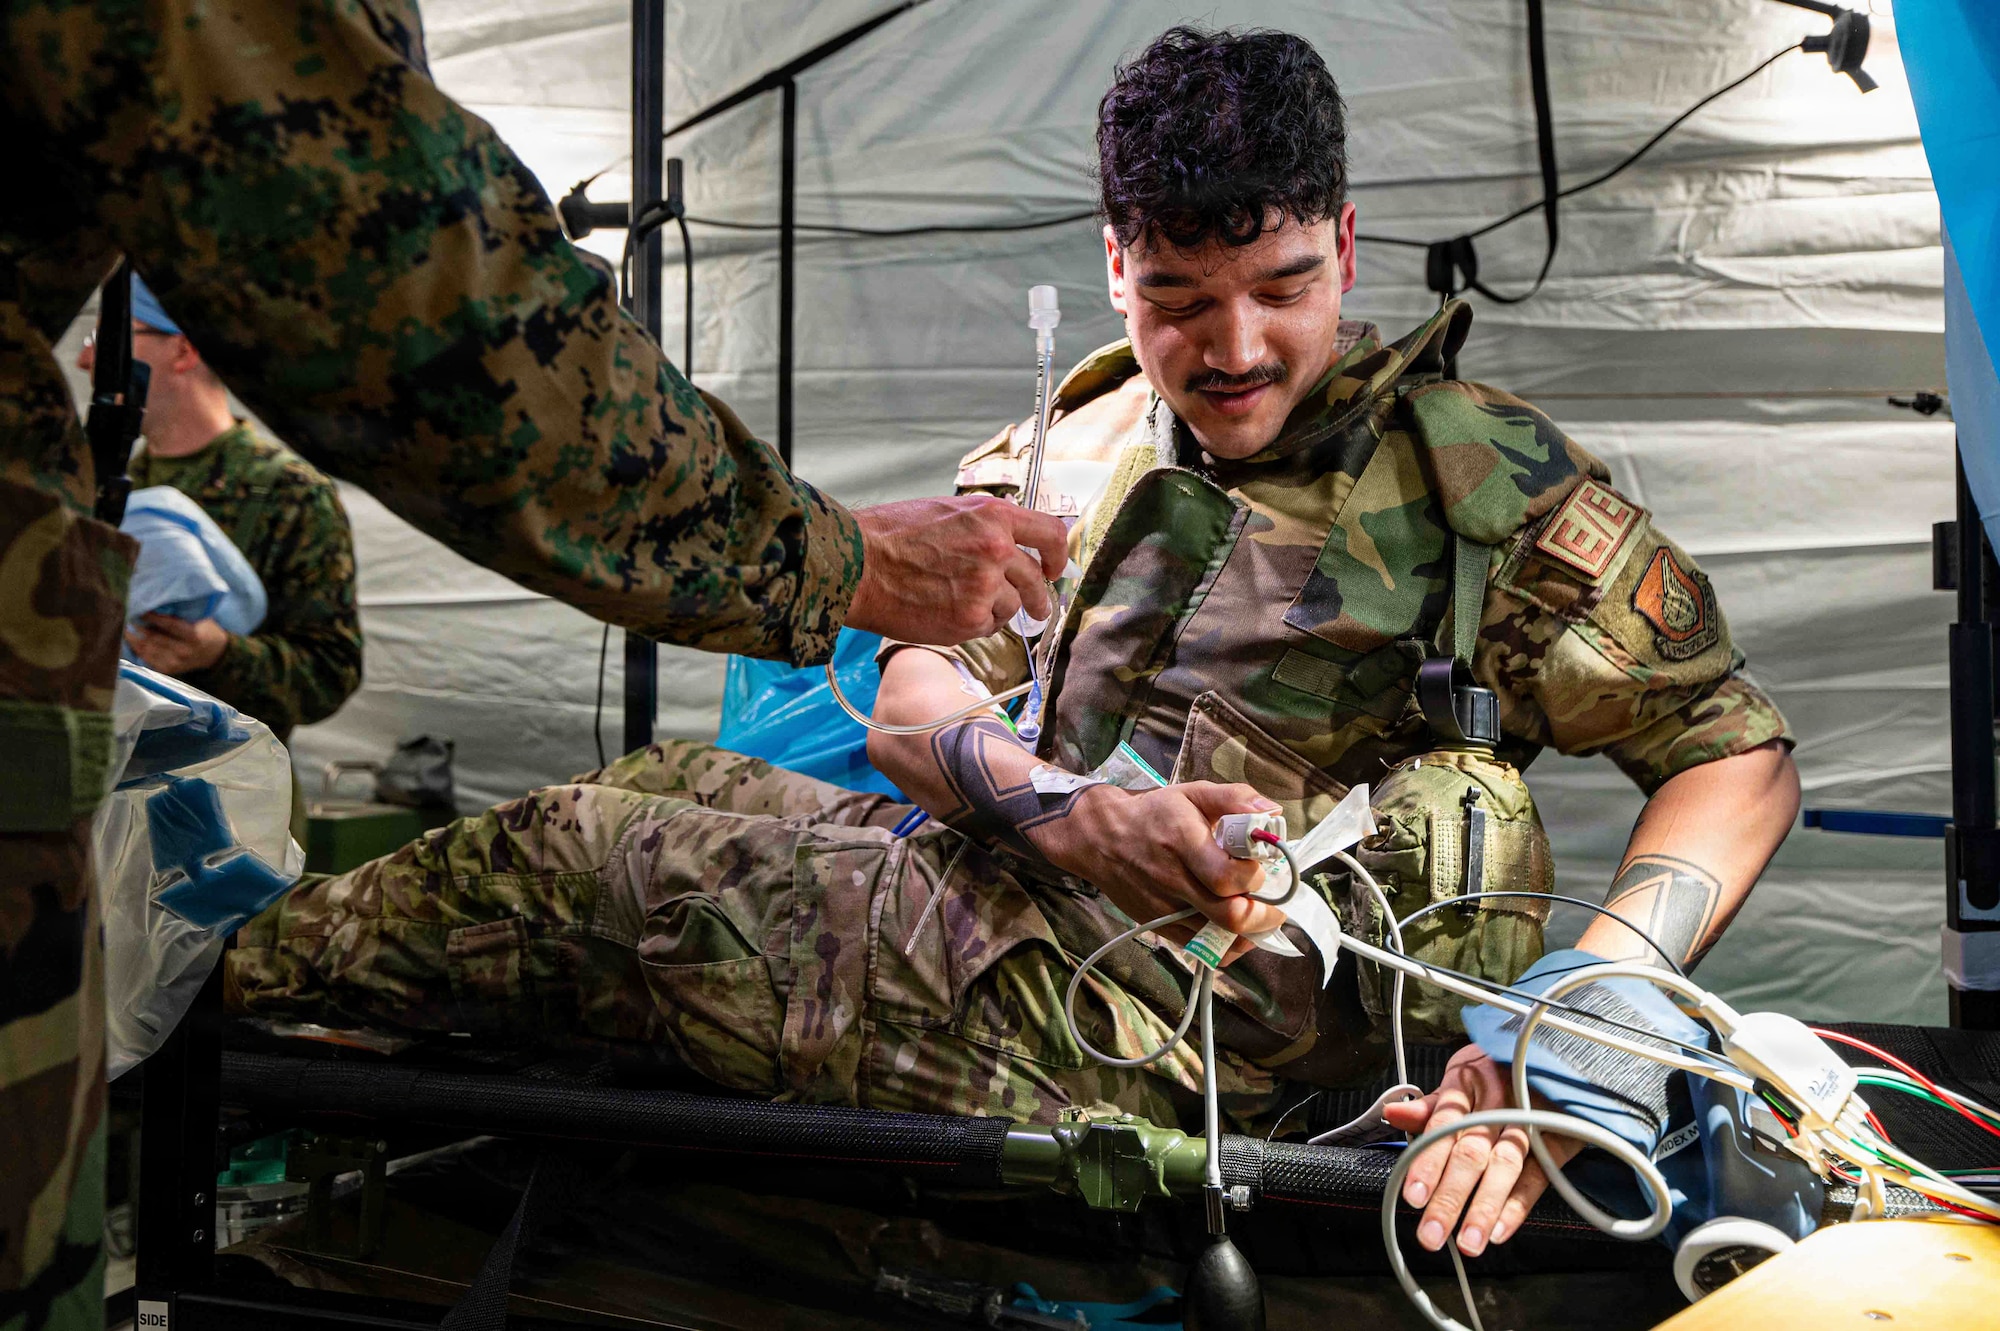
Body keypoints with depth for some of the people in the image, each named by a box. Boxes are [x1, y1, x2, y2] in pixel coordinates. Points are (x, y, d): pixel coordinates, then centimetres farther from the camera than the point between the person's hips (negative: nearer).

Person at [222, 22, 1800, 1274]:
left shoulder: (1481, 476, -7)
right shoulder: (1070, 446, 9)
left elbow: (1739, 753, -8)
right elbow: (913, 697, 1)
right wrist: (1055, 804, -23)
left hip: (1119, 1033, -6)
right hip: (999, 895, 6)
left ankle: (206, 991, 19)